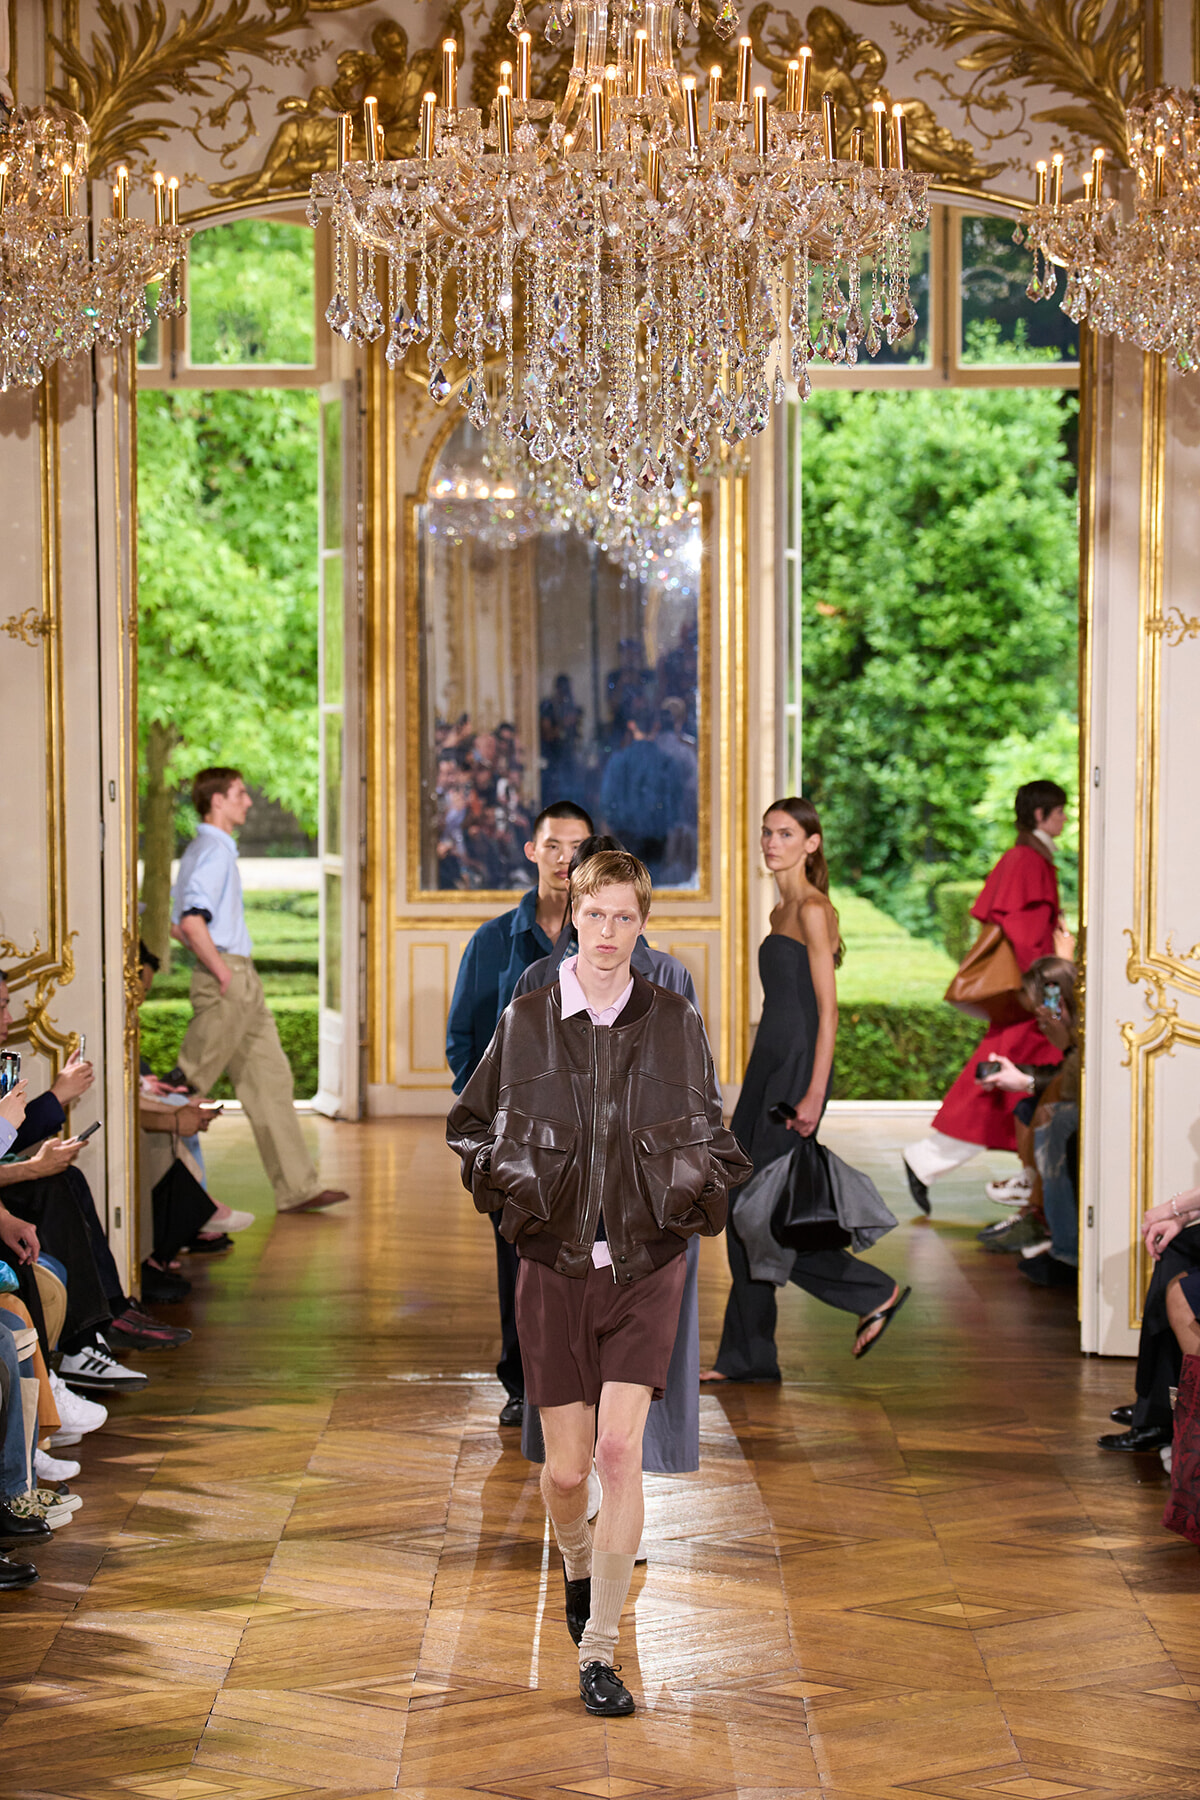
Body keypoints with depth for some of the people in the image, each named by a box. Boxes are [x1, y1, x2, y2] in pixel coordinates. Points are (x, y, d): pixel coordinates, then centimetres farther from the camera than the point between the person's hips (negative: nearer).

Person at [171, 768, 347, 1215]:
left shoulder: (203, 851, 19)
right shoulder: (213, 851, -13)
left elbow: (175, 923, 24)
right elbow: (192, 920, -25)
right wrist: (223, 972, -19)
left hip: (240, 982, 11)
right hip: (227, 981, -11)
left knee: (270, 1080, 9)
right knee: (189, 1088, -4)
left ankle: (296, 1188, 9)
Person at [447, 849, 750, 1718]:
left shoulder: (675, 1022, 2)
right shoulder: (526, 1022, 2)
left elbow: (710, 1129, 15)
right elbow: (470, 1125, 13)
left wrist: (703, 1188, -4)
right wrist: (505, 1181, -5)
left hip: (646, 1265, -1)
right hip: (555, 1266, 1)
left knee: (620, 1448, -15)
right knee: (566, 1470, 4)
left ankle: (601, 1653, -6)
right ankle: (579, 1564, 40)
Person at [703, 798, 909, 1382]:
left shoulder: (813, 910, -12)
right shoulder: (782, 911, 16)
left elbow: (827, 1009, -16)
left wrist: (814, 1094, -21)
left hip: (798, 1066, -10)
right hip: (767, 1066, 10)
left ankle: (875, 1293, 4)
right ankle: (747, 1355, 11)